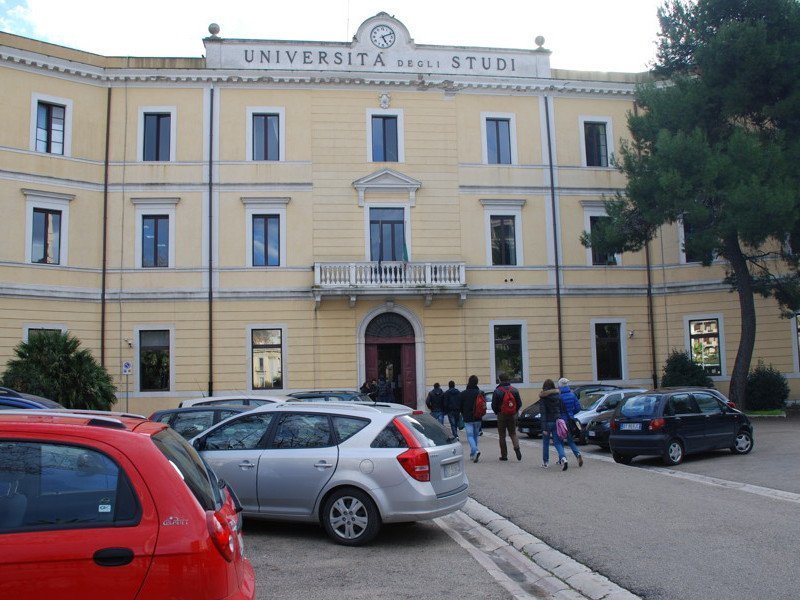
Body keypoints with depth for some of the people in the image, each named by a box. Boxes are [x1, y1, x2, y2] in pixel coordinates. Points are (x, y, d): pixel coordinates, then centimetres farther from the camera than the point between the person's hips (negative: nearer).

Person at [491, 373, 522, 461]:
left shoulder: (497, 391, -11)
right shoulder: (514, 390, 0)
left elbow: (494, 405, -8)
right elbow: (519, 403, 2)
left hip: (501, 415, -3)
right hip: (512, 415, 3)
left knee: (502, 436, 7)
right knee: (513, 433, 13)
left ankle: (504, 455, 8)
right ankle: (516, 447, -13)